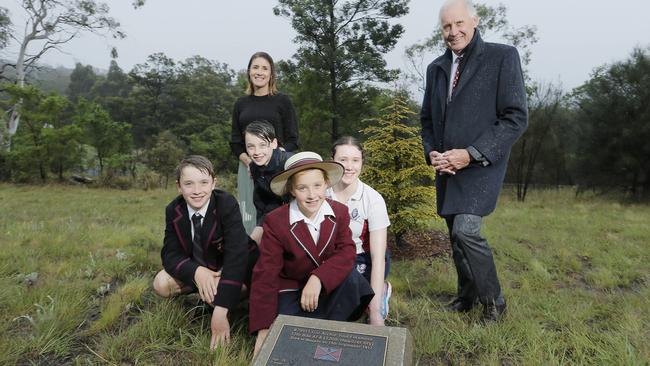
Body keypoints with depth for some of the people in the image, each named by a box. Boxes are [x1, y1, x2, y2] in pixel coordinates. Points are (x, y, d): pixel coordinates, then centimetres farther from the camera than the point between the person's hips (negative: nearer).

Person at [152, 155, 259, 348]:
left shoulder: (227, 204, -30)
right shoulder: (173, 211, -14)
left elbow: (235, 254, -37)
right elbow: (170, 254, -13)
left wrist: (220, 310, -43)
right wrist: (196, 272, -38)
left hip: (233, 267, -4)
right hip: (196, 267, 4)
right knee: (161, 284, -17)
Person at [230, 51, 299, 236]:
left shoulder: (282, 101, 4)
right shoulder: (241, 103, 14)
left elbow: (292, 140, 1)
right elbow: (235, 142, 12)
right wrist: (248, 161, -7)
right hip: (247, 167, 3)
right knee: (248, 217, 2)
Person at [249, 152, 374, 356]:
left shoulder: (339, 212, -10)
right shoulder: (275, 222, -20)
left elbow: (346, 253, -17)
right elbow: (266, 275, -19)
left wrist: (318, 278, -35)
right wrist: (264, 328, -22)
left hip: (327, 287, 2)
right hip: (290, 289, -2)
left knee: (350, 276, -29)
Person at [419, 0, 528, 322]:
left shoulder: (502, 56, -5)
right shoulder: (436, 68, 12)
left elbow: (516, 117, -10)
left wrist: (471, 154, -18)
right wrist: (432, 152, -2)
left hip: (481, 165, -6)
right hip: (446, 168, 6)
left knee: (465, 230, -18)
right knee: (457, 236, 12)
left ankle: (493, 300, 5)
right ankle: (467, 295, 32)